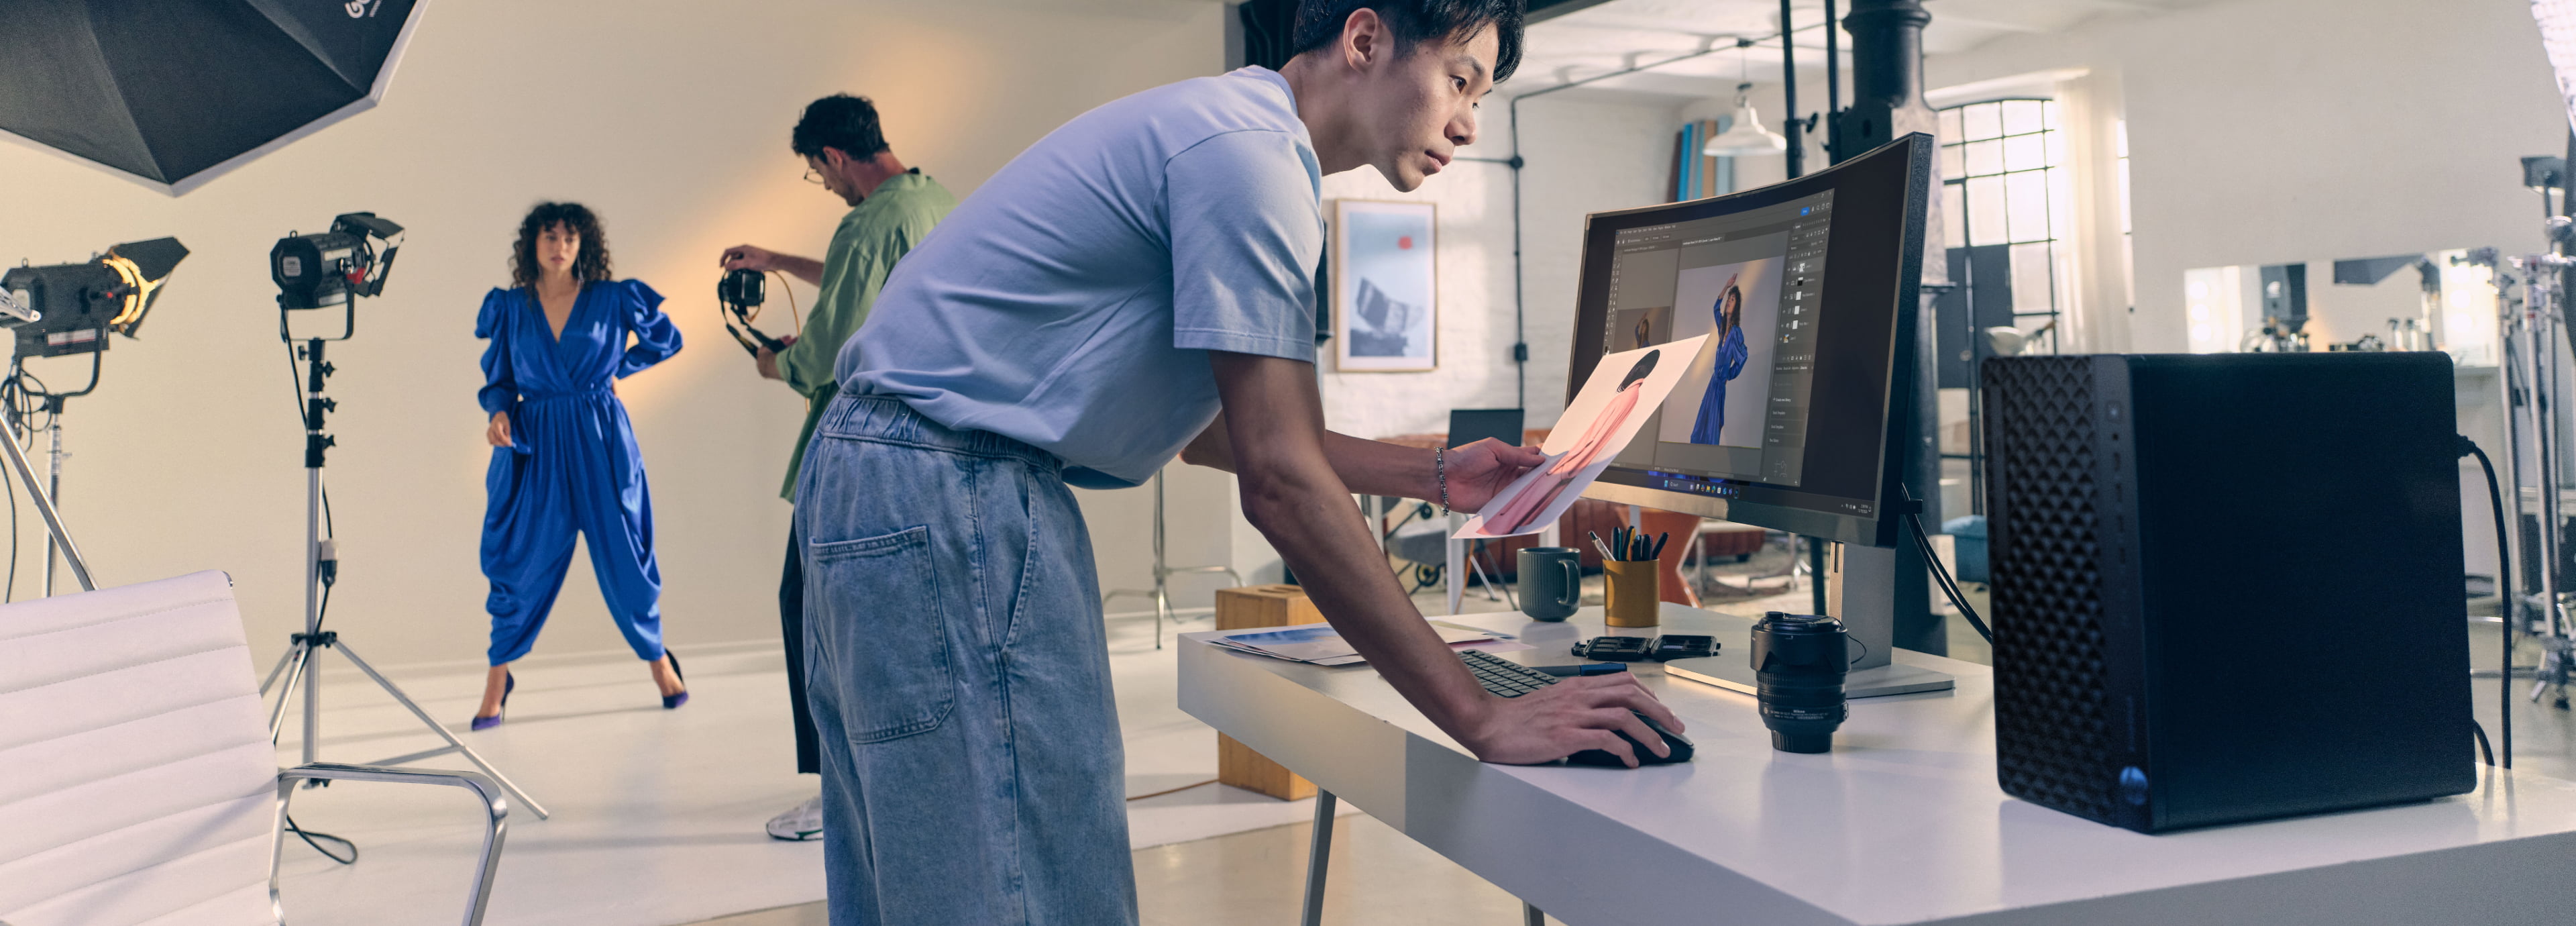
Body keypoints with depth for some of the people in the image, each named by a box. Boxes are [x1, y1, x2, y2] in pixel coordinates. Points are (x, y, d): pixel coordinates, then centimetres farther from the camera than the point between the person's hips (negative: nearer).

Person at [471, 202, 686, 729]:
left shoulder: (612, 299, 1)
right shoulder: (510, 308, 5)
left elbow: (666, 339, 14)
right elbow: (499, 378, 8)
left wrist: (617, 369, 6)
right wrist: (498, 413, -11)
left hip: (600, 445, -1)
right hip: (534, 448, 1)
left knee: (624, 556, 4)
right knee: (522, 562, 1)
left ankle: (658, 661, 21)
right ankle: (497, 680, 14)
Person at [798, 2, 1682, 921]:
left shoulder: (1222, 124, 18)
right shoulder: (1252, 150, -15)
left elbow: (1205, 423, 21)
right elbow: (1281, 482, -21)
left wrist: (1431, 475, 17)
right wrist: (1483, 718, -19)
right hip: (951, 493, -11)